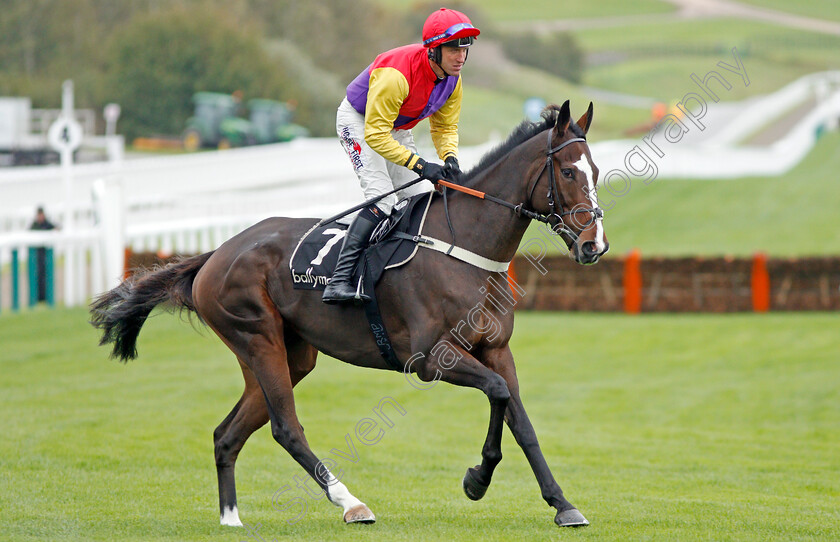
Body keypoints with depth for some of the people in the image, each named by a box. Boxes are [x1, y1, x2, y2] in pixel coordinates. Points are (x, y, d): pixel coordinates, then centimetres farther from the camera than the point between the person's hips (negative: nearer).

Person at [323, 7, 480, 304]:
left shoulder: (452, 79, -12)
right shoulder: (397, 75, -37)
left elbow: (445, 126, 1)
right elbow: (375, 135, -34)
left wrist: (450, 157, -20)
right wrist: (419, 165, -38)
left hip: (397, 128, 8)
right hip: (358, 121, -8)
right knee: (382, 197, -24)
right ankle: (338, 281, -32)